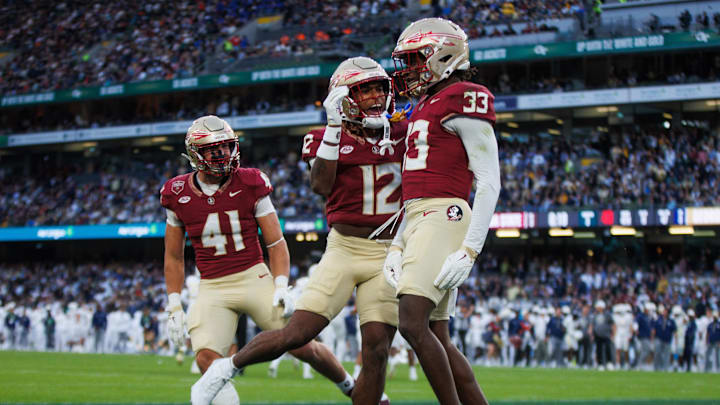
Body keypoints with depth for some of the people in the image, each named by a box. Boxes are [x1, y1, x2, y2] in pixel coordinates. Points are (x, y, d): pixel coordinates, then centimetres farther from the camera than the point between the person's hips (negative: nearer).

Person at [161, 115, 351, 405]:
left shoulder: (250, 185, -4)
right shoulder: (179, 196, 0)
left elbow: (276, 243, 0)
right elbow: (174, 257, 10)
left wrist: (281, 288, -13)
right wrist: (174, 308, 6)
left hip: (255, 278, -1)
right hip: (212, 289, 1)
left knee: (303, 347, -1)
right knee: (207, 358, -24)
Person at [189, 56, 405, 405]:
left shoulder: (402, 132, 6)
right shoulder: (328, 137, 0)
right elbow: (321, 185, -17)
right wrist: (334, 126, -20)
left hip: (389, 256, 2)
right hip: (344, 249, -2)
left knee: (376, 351, -8)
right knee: (296, 333, -8)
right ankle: (226, 370, 15)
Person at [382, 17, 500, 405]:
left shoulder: (463, 100, -6)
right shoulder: (425, 108, 23)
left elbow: (489, 183, -11)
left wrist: (469, 250, -19)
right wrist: (397, 247, 14)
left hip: (443, 217, -10)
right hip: (416, 223, 10)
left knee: (413, 325, -19)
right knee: (437, 340, 6)